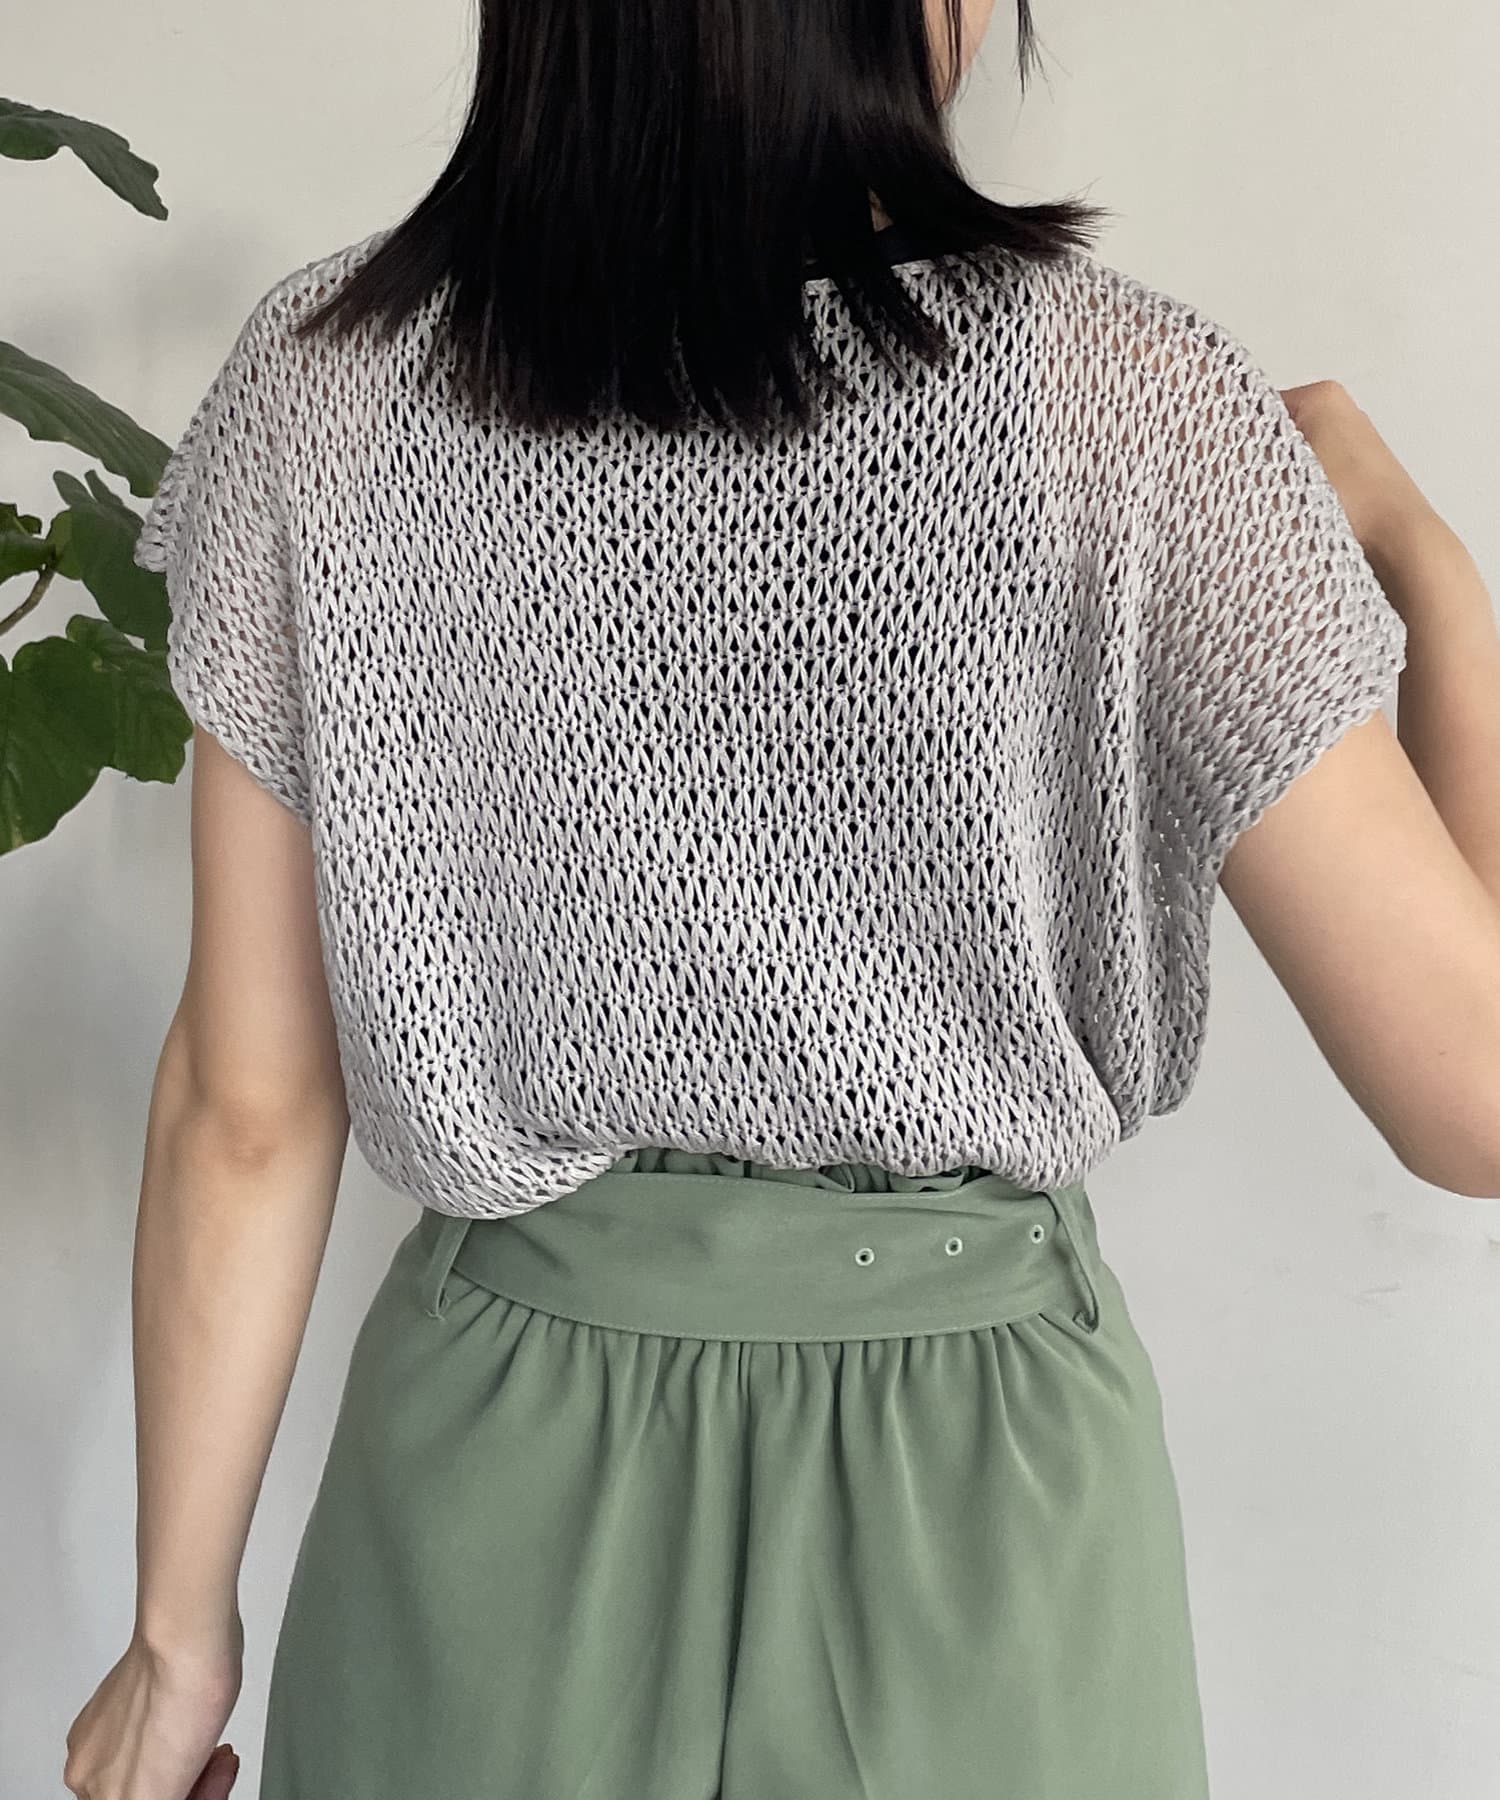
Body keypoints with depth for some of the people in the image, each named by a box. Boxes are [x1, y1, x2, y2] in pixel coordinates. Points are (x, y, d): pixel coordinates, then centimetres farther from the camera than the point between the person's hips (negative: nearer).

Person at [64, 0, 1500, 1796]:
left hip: (492, 1488, 2)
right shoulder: (1120, 408, -19)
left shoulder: (318, 388, -11)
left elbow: (248, 1099, -8)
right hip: (968, 1516, -1)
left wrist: (182, 1622, 6)